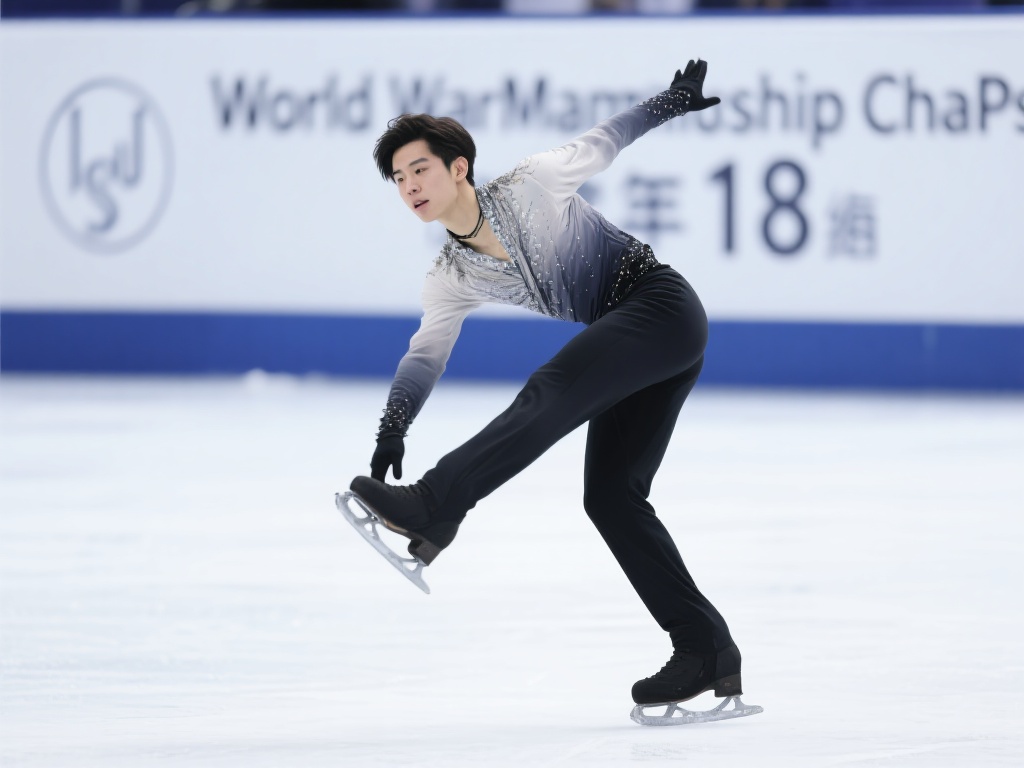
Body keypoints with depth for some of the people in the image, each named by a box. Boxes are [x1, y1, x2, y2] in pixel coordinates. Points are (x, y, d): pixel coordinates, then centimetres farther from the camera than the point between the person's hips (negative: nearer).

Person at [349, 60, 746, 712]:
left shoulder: (529, 185, -5)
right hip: (627, 343, 7)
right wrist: (393, 426, -17)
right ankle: (705, 650, 1)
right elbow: (426, 354, 0)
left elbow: (602, 144, 8)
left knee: (551, 391, -27)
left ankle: (431, 510, -41)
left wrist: (675, 99, 6)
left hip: (661, 304, -7)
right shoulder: (451, 280, 8)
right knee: (610, 495, -1)